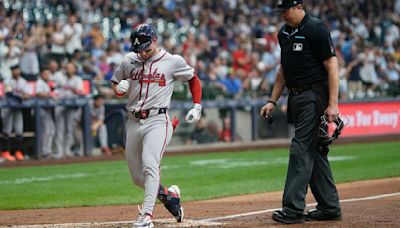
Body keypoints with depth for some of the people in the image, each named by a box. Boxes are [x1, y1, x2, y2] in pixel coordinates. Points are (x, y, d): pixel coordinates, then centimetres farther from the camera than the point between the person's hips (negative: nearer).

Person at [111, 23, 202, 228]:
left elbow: (193, 79, 14)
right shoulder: (129, 60, 9)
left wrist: (197, 107, 5)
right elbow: (115, 85, 19)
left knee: (150, 166, -24)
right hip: (133, 122, 5)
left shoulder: (173, 61, -1)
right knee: (137, 177, 10)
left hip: (157, 121, -5)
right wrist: (120, 88, -5)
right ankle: (169, 195, 35)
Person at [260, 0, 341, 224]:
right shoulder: (285, 32, 13)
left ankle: (293, 209, -13)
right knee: (314, 150, 11)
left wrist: (333, 104, -20)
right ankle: (330, 207, 17)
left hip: (314, 96, -9)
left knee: (301, 148, -12)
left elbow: (332, 66, -15)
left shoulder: (316, 29, -12)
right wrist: (273, 101, 16)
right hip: (296, 96, 9)